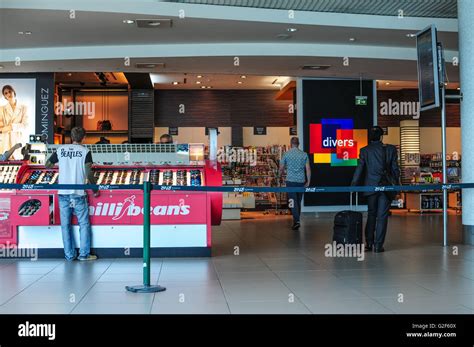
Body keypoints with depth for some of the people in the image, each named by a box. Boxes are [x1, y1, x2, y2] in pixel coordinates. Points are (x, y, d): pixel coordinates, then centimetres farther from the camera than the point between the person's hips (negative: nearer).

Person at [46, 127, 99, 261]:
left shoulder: (61, 149, 6)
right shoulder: (85, 151, -3)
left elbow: (47, 165, 14)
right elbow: (89, 173, -11)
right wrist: (95, 189, -1)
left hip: (63, 193, 3)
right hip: (78, 193, -3)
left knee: (66, 225, 9)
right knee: (84, 224, 7)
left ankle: (69, 255, 12)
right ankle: (84, 254, 6)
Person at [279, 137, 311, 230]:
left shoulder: (286, 154, -2)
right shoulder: (304, 154, 2)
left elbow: (281, 168, 4)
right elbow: (308, 169, 0)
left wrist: (280, 176, 25)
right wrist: (308, 182, 7)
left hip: (291, 181, -3)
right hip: (301, 181, 3)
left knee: (293, 201, -3)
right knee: (298, 201, 15)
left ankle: (296, 221, -17)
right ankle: (296, 220, 23)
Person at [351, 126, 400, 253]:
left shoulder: (365, 151, -3)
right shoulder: (391, 149, -1)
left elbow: (359, 169, -5)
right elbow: (395, 168, 1)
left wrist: (353, 186, 0)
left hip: (371, 186, 1)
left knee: (371, 214, 16)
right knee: (382, 216, 3)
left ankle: (369, 242, 16)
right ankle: (378, 245, 2)